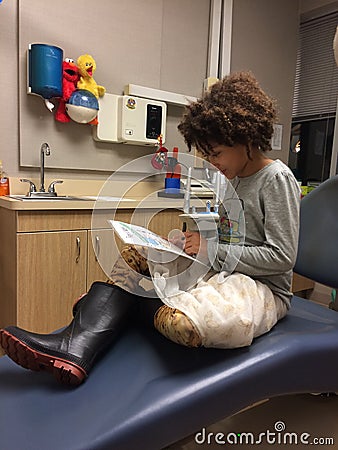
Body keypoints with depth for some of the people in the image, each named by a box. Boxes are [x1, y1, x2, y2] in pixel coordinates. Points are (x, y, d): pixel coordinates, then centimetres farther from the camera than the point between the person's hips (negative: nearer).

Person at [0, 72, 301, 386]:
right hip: (221, 271, 8)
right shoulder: (234, 179, 15)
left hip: (263, 286, -8)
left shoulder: (277, 178, -11)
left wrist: (213, 251, -16)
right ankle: (76, 348, -22)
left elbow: (282, 257, -17)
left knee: (181, 323, -39)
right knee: (135, 255, -5)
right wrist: (200, 242, 0)